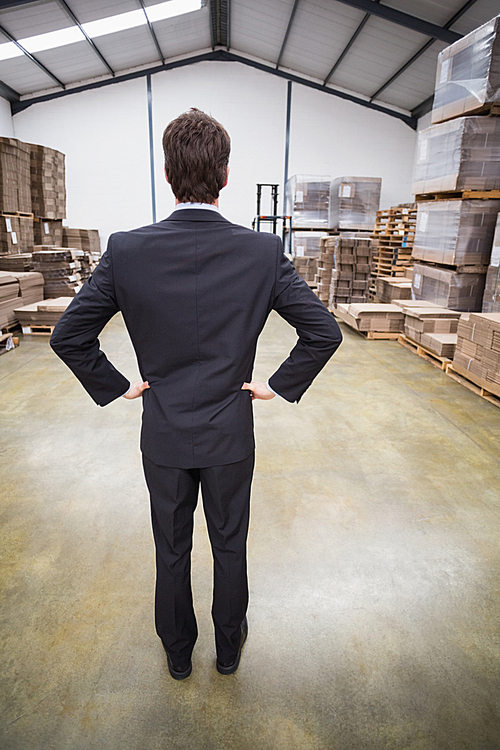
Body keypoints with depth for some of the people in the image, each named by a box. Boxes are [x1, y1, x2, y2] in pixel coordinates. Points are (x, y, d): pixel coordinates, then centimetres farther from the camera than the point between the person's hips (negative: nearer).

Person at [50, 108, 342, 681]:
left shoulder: (126, 251, -13)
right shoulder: (263, 251, -14)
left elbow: (68, 337, -8)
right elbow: (324, 333, -11)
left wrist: (116, 386, 3)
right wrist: (279, 385, -1)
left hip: (162, 435, 1)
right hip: (231, 434, 0)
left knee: (171, 551, 22)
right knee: (230, 546, 22)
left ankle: (178, 653, 47)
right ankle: (229, 647, 46)